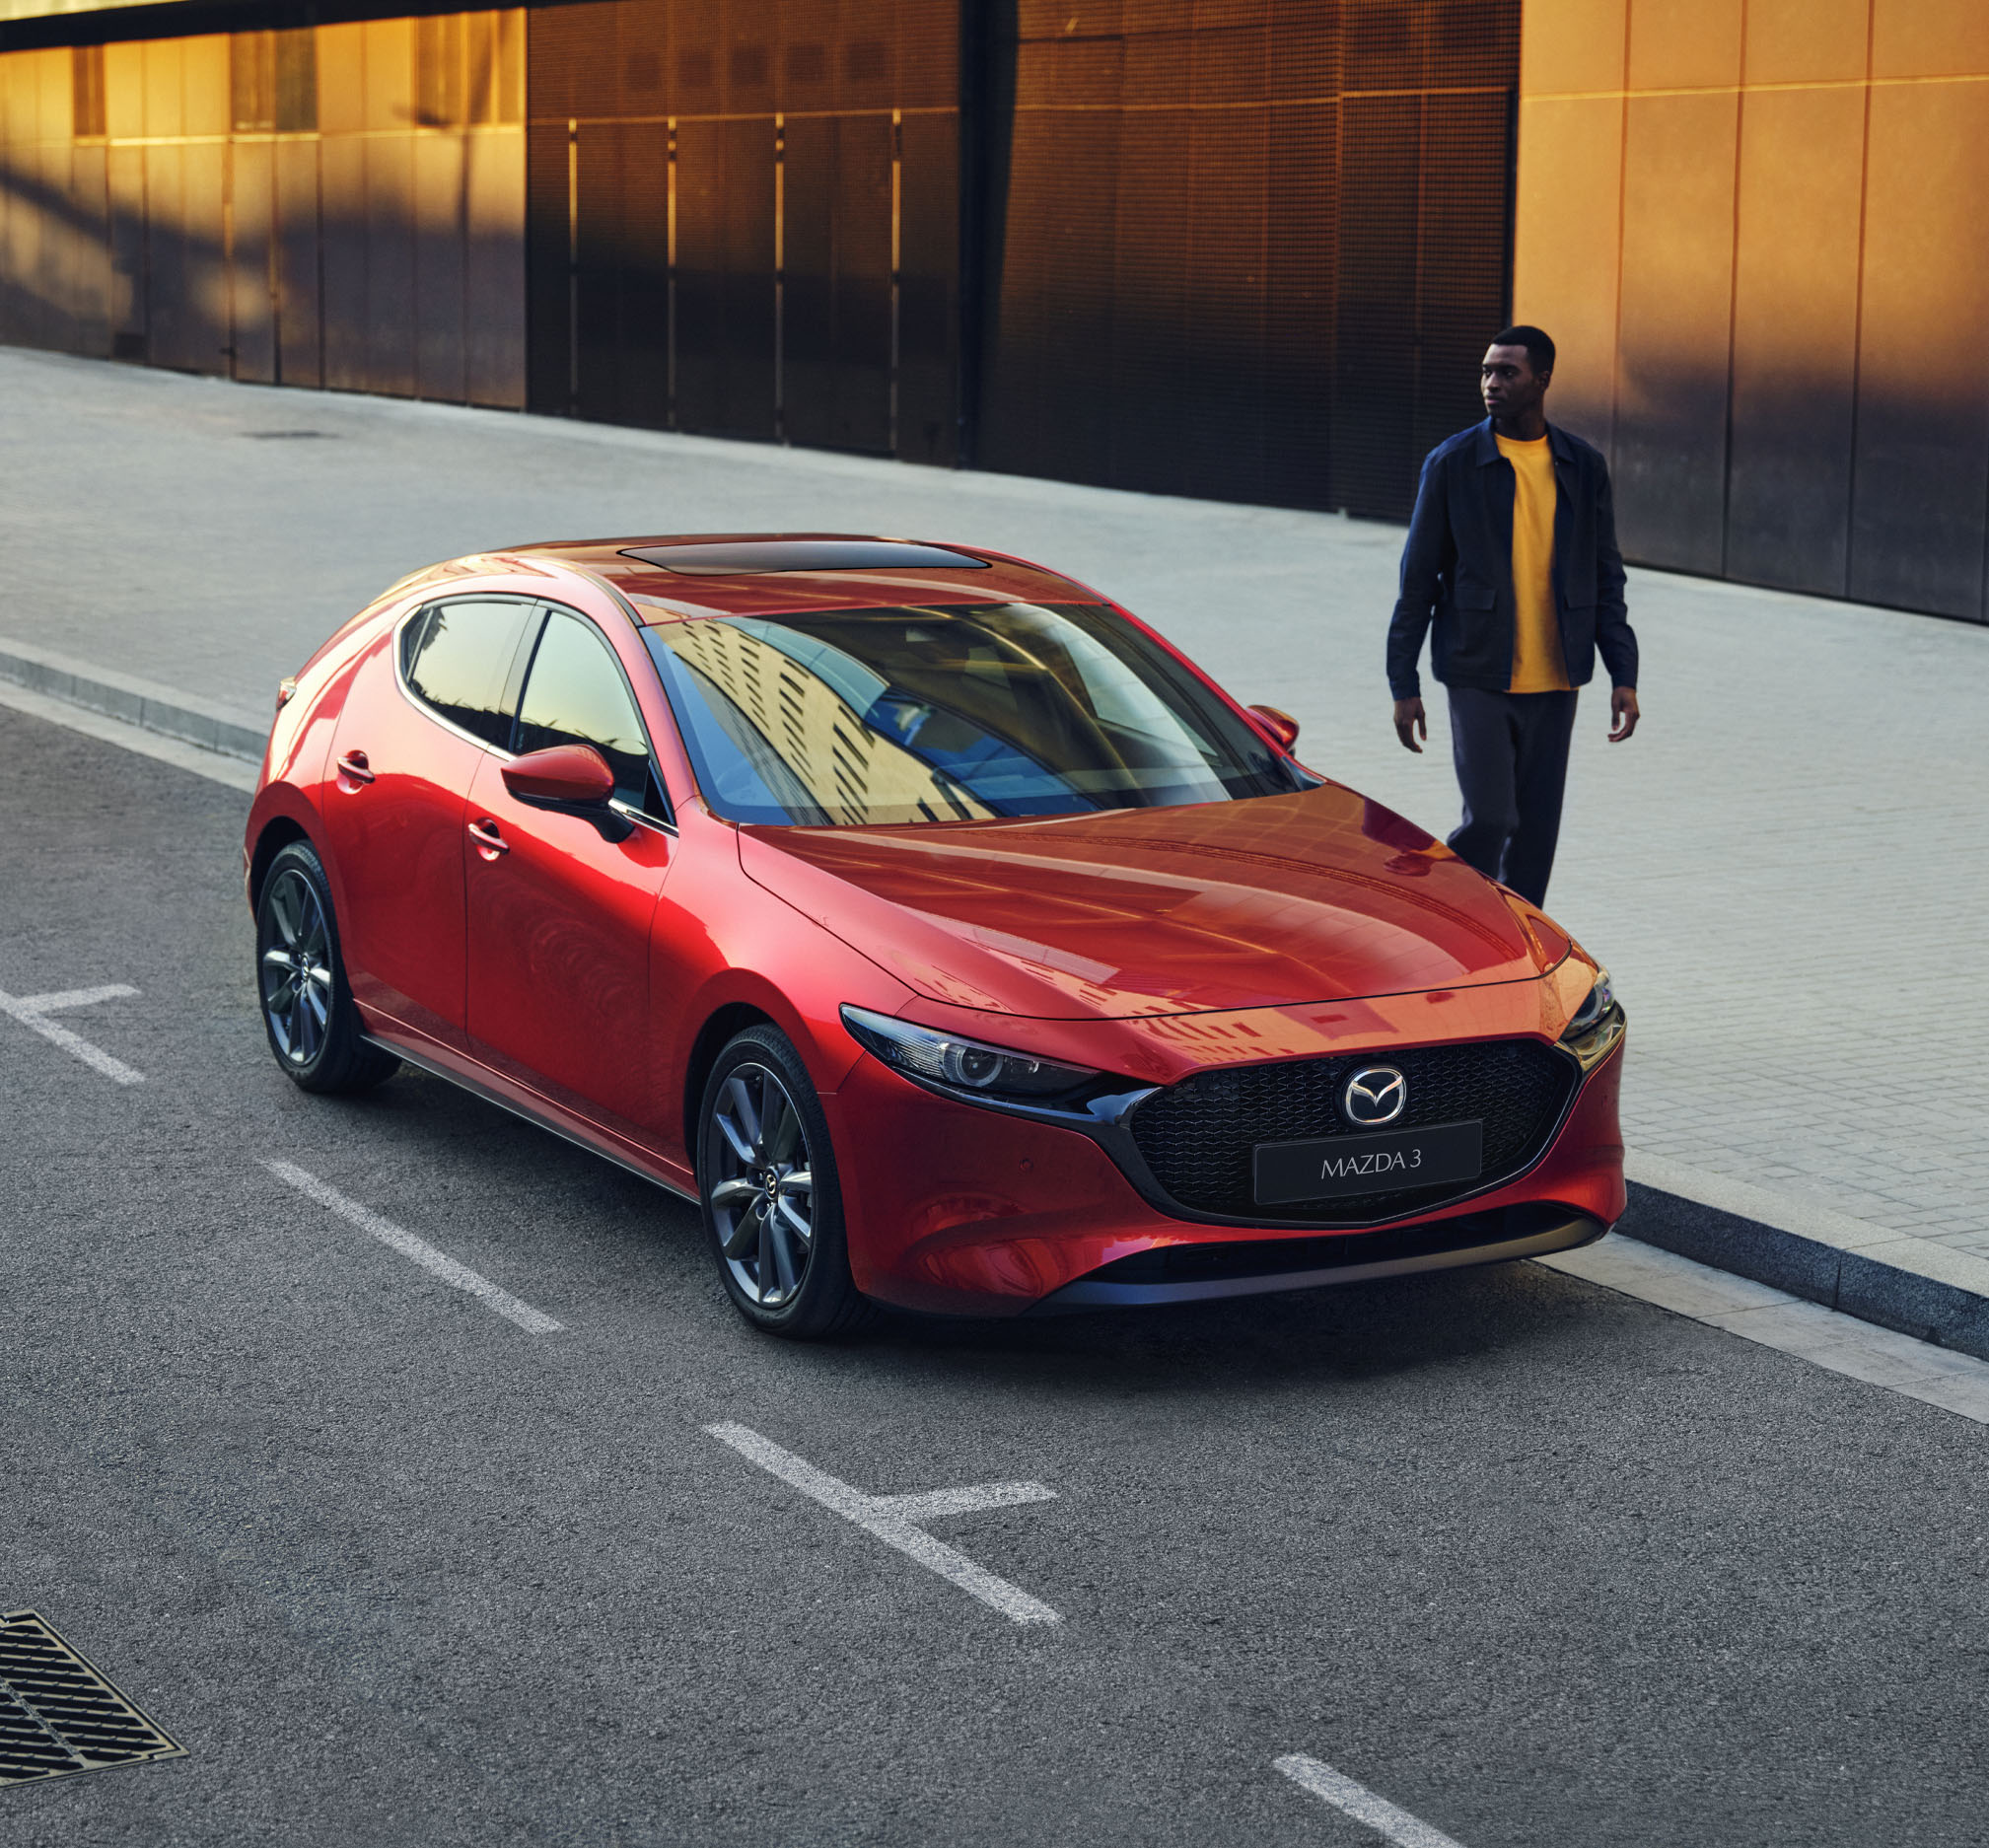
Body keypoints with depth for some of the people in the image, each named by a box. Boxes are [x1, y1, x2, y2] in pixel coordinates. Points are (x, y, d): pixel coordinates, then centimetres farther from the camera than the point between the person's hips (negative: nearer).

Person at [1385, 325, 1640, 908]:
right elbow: (1418, 579, 0)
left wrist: (1623, 675, 1)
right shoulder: (1451, 464, -2)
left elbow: (1606, 577, 10)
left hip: (1554, 683, 3)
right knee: (1489, 819, -13)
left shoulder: (1583, 467, 6)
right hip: (1478, 678, -3)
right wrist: (1404, 685, -3)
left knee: (1536, 830, 6)